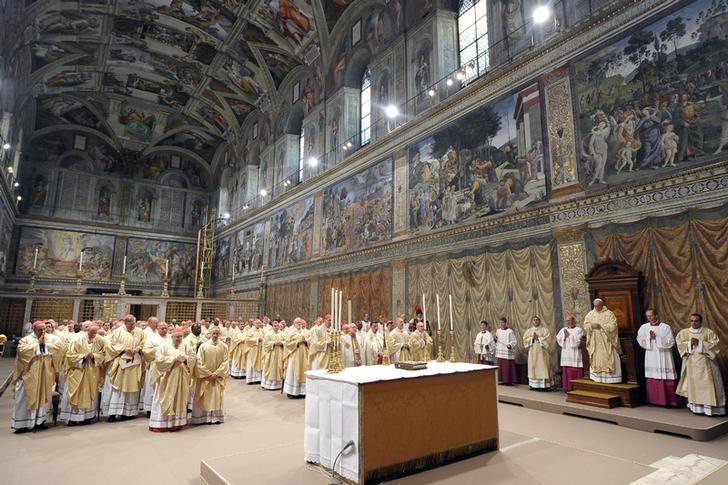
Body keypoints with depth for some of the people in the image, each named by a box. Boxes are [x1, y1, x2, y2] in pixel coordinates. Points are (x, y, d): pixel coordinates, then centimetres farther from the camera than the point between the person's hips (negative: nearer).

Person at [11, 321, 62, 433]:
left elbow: (57, 349, -3)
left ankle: (39, 421, 19)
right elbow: (22, 350, -20)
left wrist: (46, 343, -12)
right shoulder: (26, 339, -3)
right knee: (25, 398, 0)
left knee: (43, 397, 8)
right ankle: (22, 424, 8)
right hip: (29, 375, -4)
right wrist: (38, 343, -17)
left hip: (45, 376, 4)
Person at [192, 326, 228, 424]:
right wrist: (208, 374, -11)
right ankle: (205, 417, 14)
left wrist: (216, 373, -11)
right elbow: (199, 362, -8)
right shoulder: (203, 346, -7)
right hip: (205, 377, -1)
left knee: (217, 397, 7)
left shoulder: (224, 346, -3)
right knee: (205, 397, 4)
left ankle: (217, 417, 16)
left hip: (218, 377, 1)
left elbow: (225, 362, -2)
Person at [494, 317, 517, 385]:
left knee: (508, 367, -3)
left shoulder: (510, 331, -5)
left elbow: (515, 341, -8)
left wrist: (510, 345, -26)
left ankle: (508, 381, 5)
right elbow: (495, 341, 18)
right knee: (500, 366, 4)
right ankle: (501, 380, 12)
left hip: (507, 352, -5)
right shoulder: (498, 331, 11)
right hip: (499, 352, 5)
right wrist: (494, 339, -3)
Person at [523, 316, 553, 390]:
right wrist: (532, 338, -9)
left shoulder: (545, 330, 3)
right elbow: (525, 340, 5)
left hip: (542, 353, -3)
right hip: (532, 353, 3)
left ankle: (543, 386, -3)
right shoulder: (529, 331, 13)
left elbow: (548, 339, -9)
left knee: (542, 368, -6)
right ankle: (534, 386, 6)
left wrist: (538, 338, -12)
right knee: (533, 367, 2)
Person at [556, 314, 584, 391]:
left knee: (575, 372, -6)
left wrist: (569, 335, -5)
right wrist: (564, 336, -8)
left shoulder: (578, 330, 3)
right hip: (566, 354, 4)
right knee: (566, 371, 0)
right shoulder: (563, 330, 16)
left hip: (575, 355, -4)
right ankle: (567, 387, 5)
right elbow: (558, 338, 6)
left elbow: (577, 340, -10)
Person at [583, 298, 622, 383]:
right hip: (595, 343, 3)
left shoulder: (609, 314, -3)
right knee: (596, 360, 4)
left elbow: (612, 326, -12)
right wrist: (591, 326, -15)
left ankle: (611, 379, 3)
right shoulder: (590, 314, 8)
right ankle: (597, 378, 11)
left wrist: (600, 326, -20)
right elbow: (585, 326, 5)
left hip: (607, 342, -3)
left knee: (608, 360, -3)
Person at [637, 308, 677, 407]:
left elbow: (670, 342, -8)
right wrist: (649, 337, -12)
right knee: (651, 379, 2)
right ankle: (653, 400, 11)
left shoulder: (666, 327, -3)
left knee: (666, 379, -2)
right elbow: (640, 340, 4)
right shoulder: (644, 327, 6)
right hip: (650, 357, 3)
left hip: (663, 357, -3)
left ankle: (669, 401, 6)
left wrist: (656, 338, -14)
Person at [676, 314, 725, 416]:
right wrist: (690, 343, -15)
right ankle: (695, 406, 8)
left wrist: (699, 343, -15)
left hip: (704, 362, -1)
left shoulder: (708, 332, 1)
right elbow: (679, 343, 0)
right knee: (693, 384, 3)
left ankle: (710, 407, 2)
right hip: (691, 363, 2)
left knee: (707, 384, -4)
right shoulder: (684, 332, 6)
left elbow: (715, 343, -7)